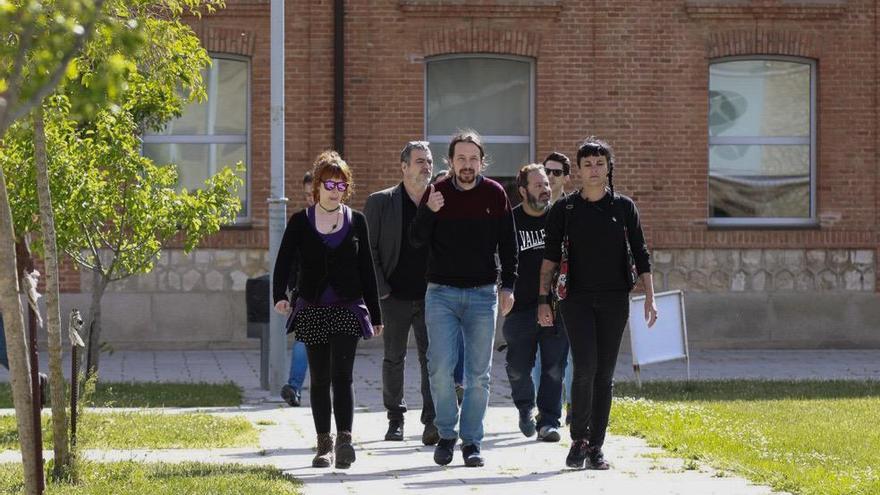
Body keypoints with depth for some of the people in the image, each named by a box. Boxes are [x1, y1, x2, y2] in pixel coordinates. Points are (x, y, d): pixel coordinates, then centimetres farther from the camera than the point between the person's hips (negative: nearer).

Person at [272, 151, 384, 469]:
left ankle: (344, 440, -16)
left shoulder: (356, 221, 6)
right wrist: (280, 296, -24)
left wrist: (375, 314, 9)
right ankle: (324, 444, 14)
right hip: (312, 310, 1)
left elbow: (367, 270, 9)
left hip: (348, 309, -1)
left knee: (342, 376, -13)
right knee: (319, 380, 6)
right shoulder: (300, 222, 3)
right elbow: (284, 262, -5)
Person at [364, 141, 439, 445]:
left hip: (431, 295, 0)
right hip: (395, 296, 0)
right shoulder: (380, 202, 0)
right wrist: (381, 291, -7)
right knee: (394, 359, 8)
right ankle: (395, 420, 19)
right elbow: (367, 250, 0)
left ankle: (432, 421, -8)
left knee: (432, 358, -6)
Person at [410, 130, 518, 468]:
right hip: (442, 293, -1)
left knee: (478, 374, 1)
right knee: (440, 368, -9)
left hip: (482, 294, 1)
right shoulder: (436, 192, 0)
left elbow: (508, 243, 7)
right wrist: (428, 212, -22)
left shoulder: (494, 194, 2)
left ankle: (472, 443, 9)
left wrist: (508, 286, 1)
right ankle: (446, 434, 8)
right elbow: (417, 240, -4)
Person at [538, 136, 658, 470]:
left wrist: (650, 298, 1)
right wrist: (543, 299, -1)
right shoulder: (564, 209, 4)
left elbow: (640, 254, 8)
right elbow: (550, 256, 5)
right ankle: (578, 439, -2)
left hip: (614, 299, 1)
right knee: (585, 366, -16)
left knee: (604, 373, 2)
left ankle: (596, 446, 9)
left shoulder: (624, 207, 6)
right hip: (577, 298, -1)